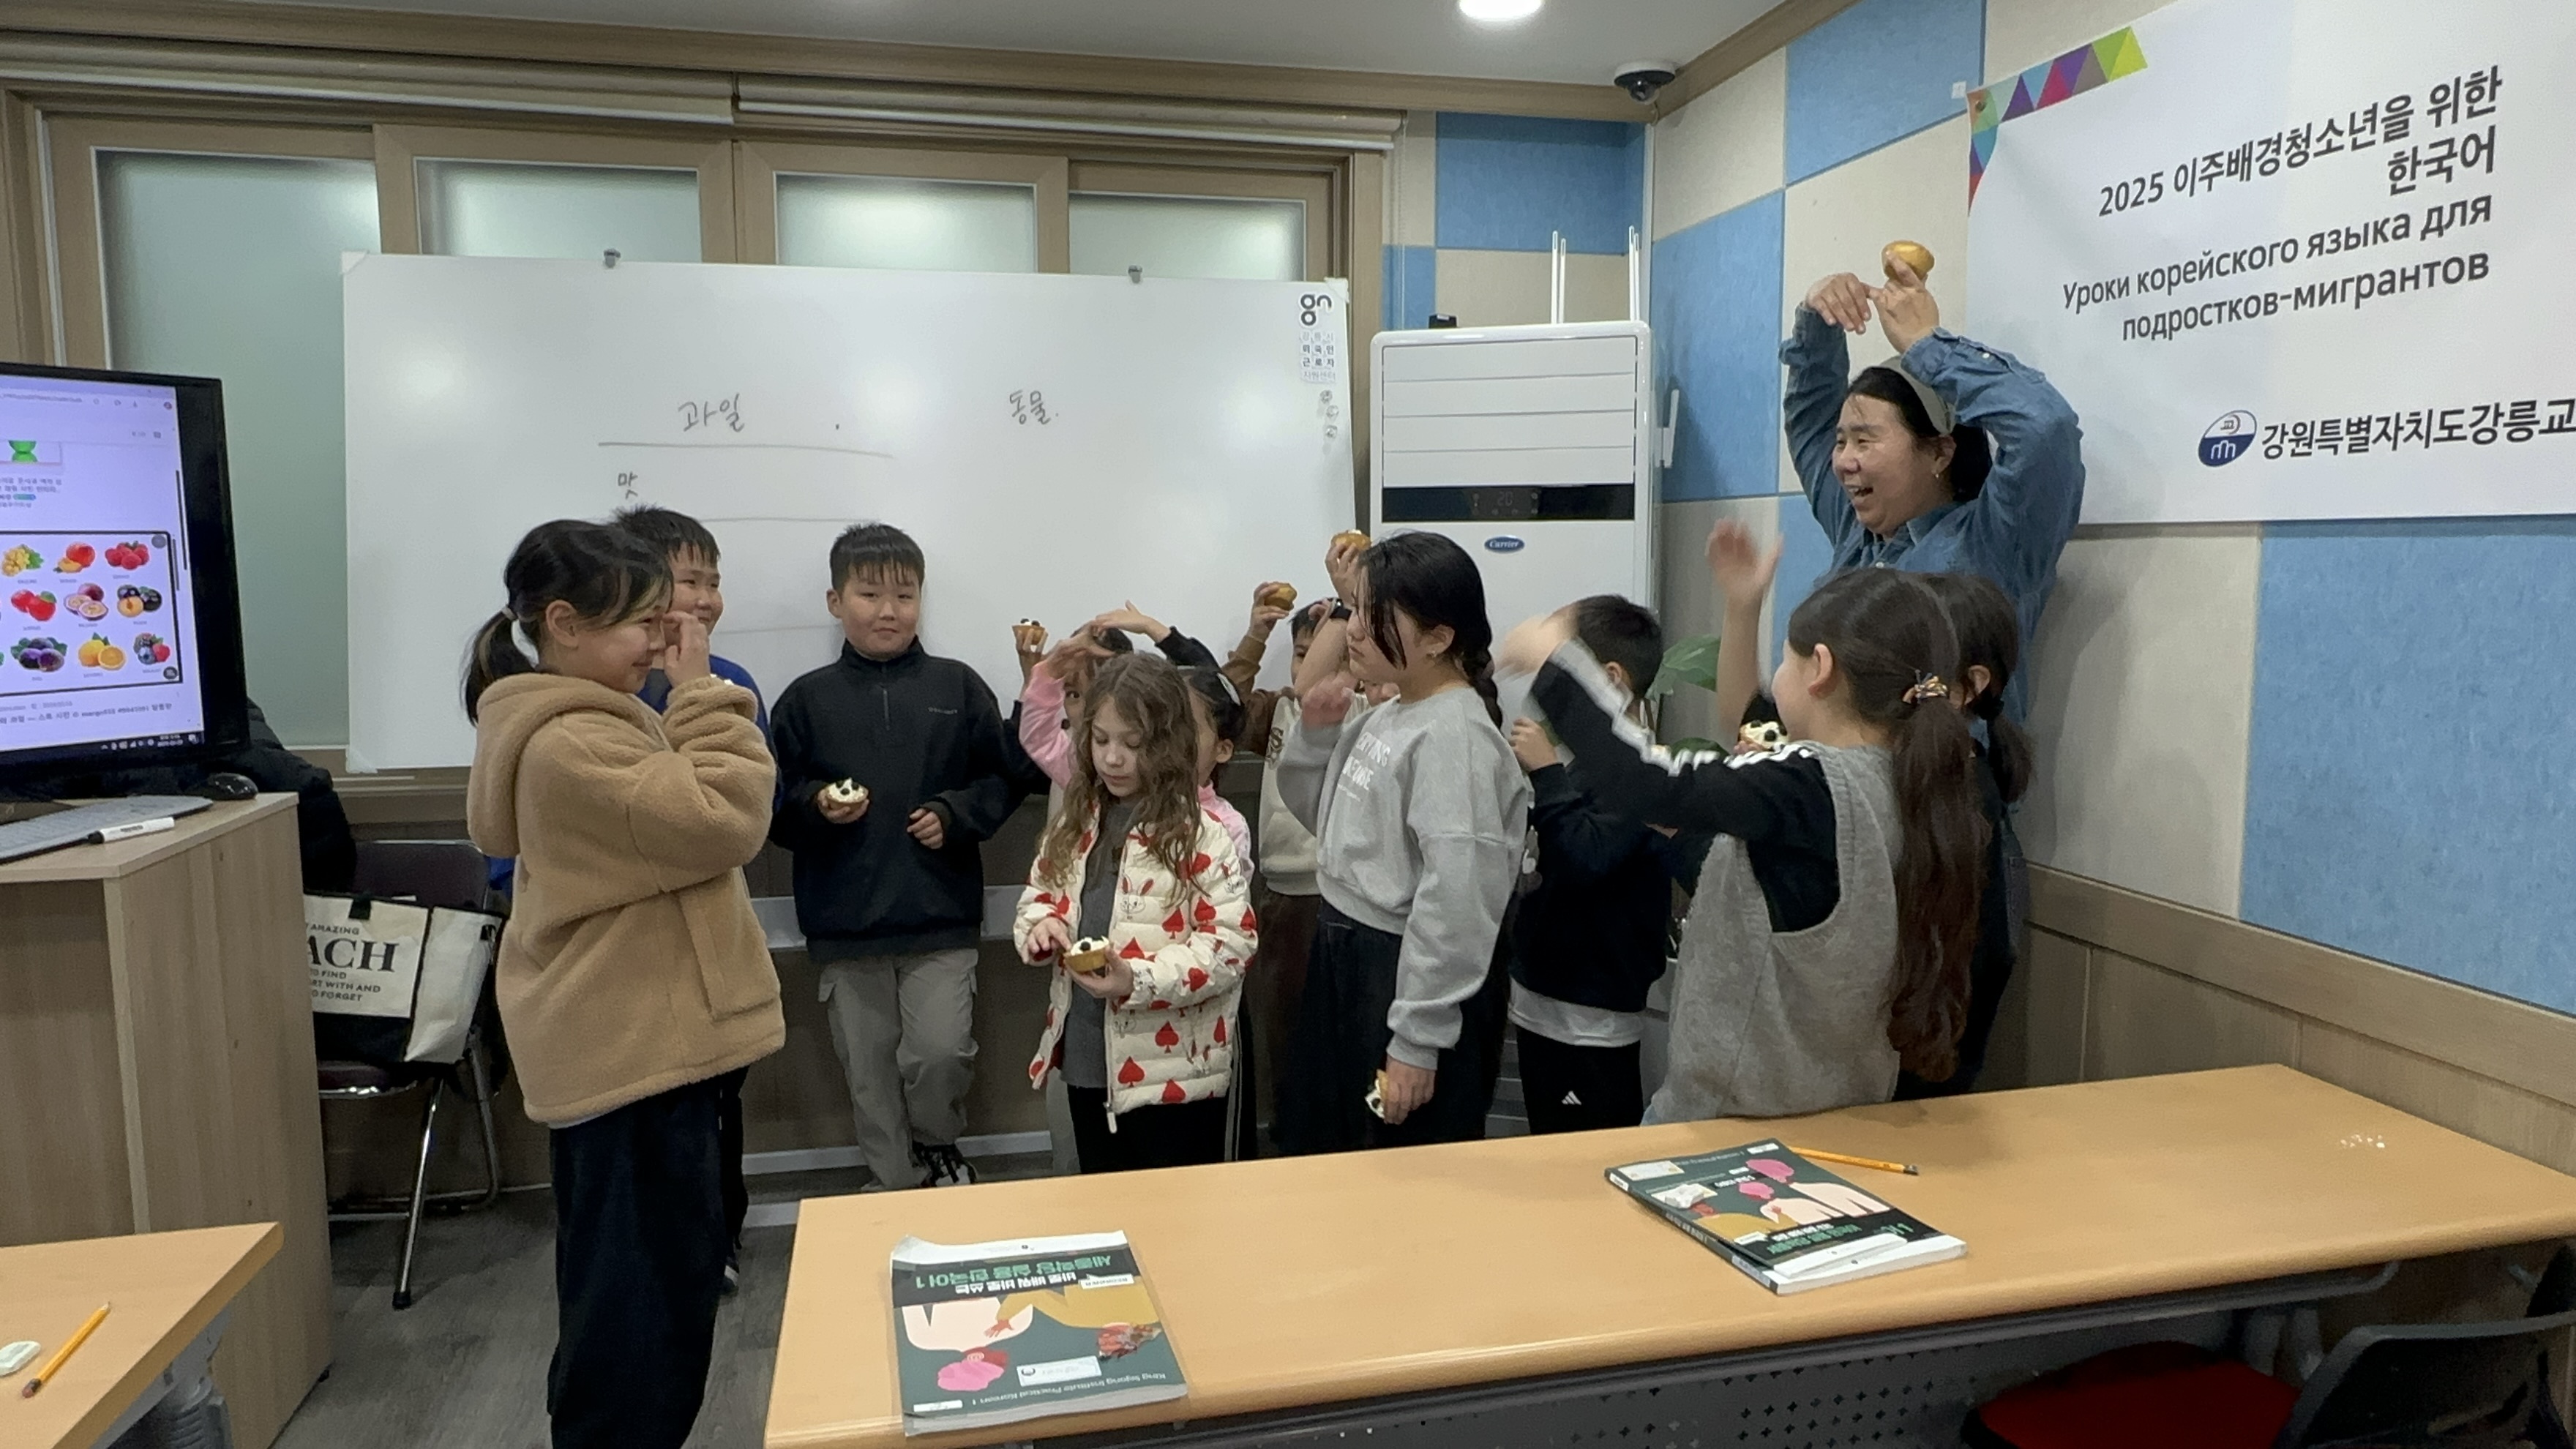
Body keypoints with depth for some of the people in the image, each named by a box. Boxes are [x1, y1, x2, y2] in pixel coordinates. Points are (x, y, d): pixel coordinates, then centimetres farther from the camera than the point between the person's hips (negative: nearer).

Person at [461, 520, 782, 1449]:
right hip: (634, 1047, -11)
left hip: (631, 1037, 11)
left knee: (627, 1278, 22)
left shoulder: (581, 722, 12)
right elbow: (724, 823, -25)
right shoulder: (570, 743, -21)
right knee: (650, 1285, -1)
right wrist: (701, 694, -19)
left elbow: (678, 818, 16)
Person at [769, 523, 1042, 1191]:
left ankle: (939, 1146, 22)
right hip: (844, 923, 1)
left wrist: (955, 814, -8)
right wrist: (815, 806, -14)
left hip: (940, 914, -1)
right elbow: (775, 806, 6)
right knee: (870, 1077, 9)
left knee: (941, 1053, -9)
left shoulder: (957, 687, 2)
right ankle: (898, 1187, 29)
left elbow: (1006, 777, 7)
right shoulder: (807, 699, 3)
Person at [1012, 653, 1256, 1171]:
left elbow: (1233, 940, -16)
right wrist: (1041, 925, -9)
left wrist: (1140, 980, -26)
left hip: (1172, 1071, -6)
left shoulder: (1205, 829, -13)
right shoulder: (1077, 816, 6)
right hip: (1086, 1060, 6)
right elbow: (1039, 893, 15)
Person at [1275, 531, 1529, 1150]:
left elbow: (1455, 897, -25)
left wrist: (1418, 1039, -23)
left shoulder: (1453, 736, -22)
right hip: (1343, 963, 9)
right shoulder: (1383, 718, 8)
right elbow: (1314, 814, 20)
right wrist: (1317, 732, 2)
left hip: (1411, 978, -9)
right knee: (1324, 1153, 22)